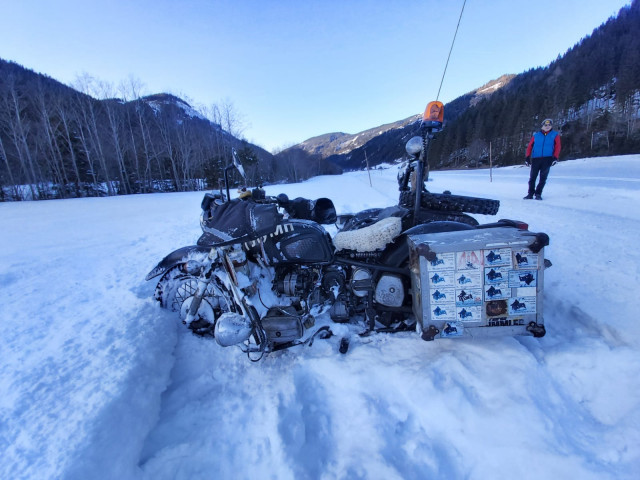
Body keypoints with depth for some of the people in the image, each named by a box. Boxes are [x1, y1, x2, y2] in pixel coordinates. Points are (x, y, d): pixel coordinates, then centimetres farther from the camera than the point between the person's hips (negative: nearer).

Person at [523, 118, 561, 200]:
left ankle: (538, 194, 2)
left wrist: (555, 157, -8)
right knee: (532, 177, -2)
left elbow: (557, 147, 4)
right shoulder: (536, 135, 13)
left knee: (543, 178, -2)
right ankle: (530, 193, 3)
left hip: (547, 159, 0)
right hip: (535, 159, 0)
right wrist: (527, 157, -4)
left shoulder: (555, 135, 11)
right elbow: (530, 146, 8)